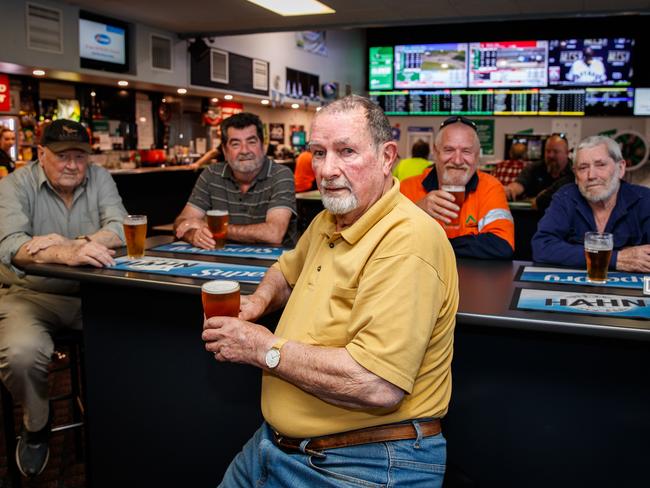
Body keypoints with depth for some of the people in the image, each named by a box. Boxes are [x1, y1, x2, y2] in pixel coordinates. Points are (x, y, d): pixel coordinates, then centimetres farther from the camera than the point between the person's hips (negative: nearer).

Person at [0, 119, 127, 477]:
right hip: (31, 294, -2)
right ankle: (36, 425, 5)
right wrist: (66, 255, -44)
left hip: (90, 292, 3)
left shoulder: (99, 179, 4)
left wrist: (69, 244, -28)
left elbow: (121, 230, -11)